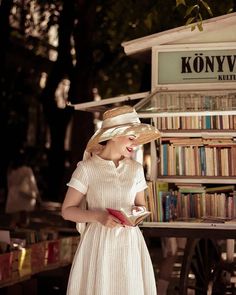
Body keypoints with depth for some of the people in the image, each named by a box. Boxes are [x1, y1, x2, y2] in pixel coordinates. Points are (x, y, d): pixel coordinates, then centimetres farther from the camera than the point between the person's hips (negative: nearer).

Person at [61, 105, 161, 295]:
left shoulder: (136, 169, 7)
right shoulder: (87, 168, -5)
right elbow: (67, 210, -3)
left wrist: (138, 212, -6)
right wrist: (98, 216, -18)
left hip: (130, 243, 3)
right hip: (98, 243, -3)